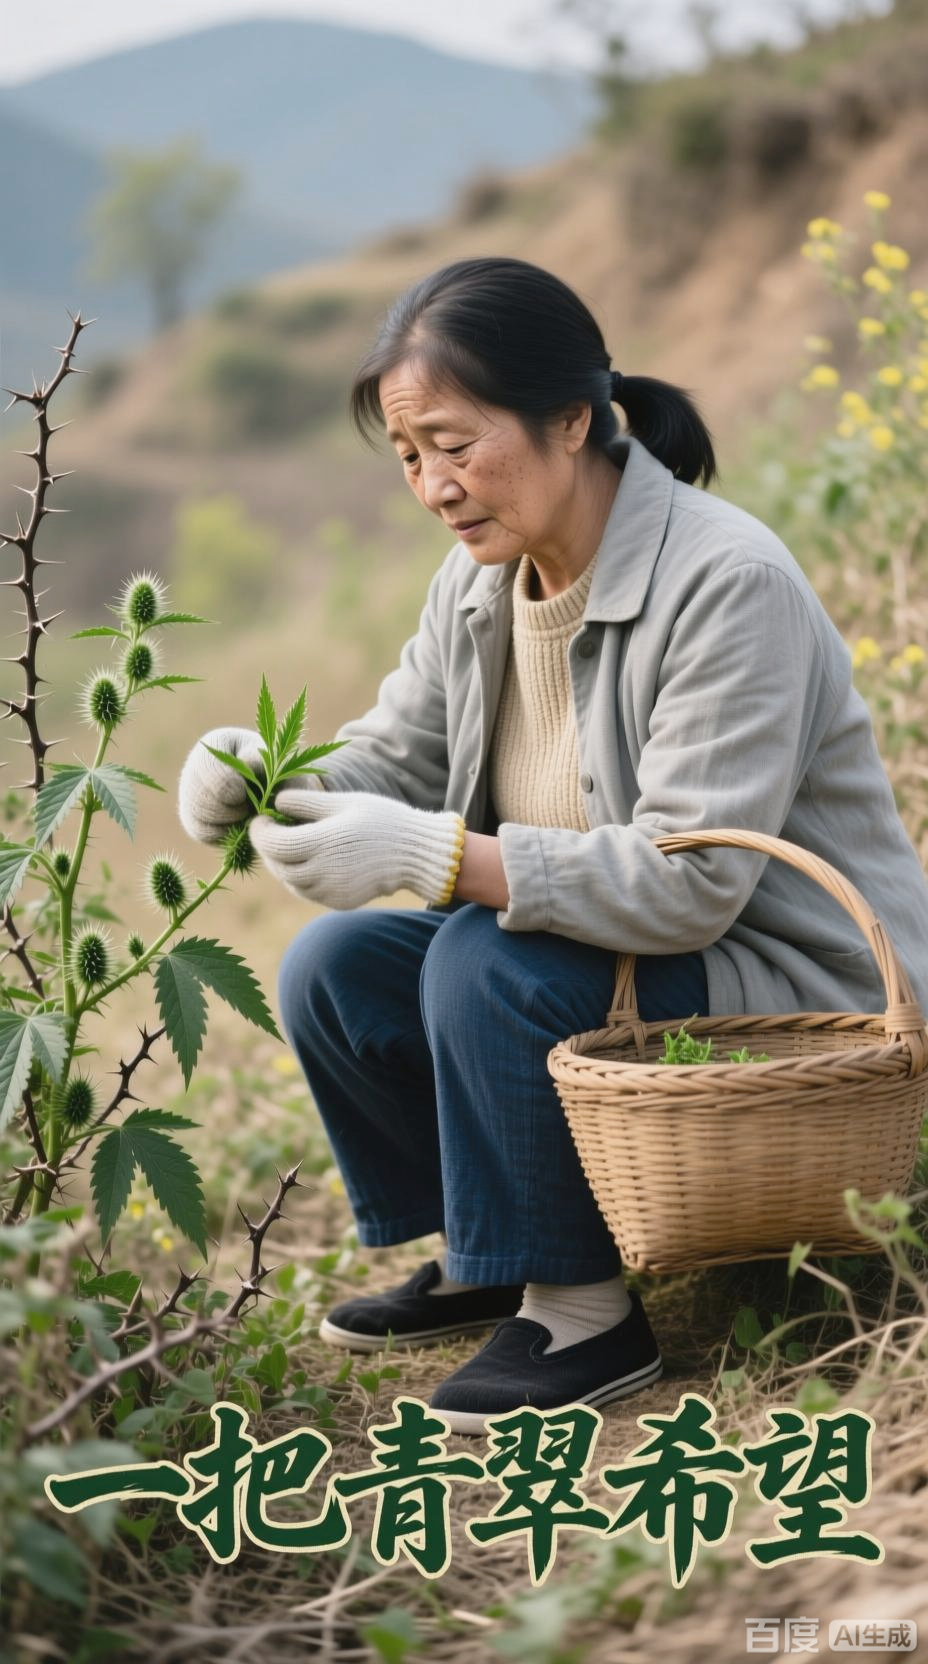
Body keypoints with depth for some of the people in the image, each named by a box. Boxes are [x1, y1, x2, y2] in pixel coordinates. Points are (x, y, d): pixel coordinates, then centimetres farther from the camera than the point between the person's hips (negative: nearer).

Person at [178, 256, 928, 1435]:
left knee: (487, 966, -29)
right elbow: (394, 756, 6)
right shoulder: (483, 576, 2)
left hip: (798, 998, -8)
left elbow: (689, 882, -30)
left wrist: (435, 854, -37)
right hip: (597, 956, 8)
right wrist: (266, 778, -17)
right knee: (332, 968, -4)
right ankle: (481, 1259, 15)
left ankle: (586, 1307, -11)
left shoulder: (728, 584, -24)